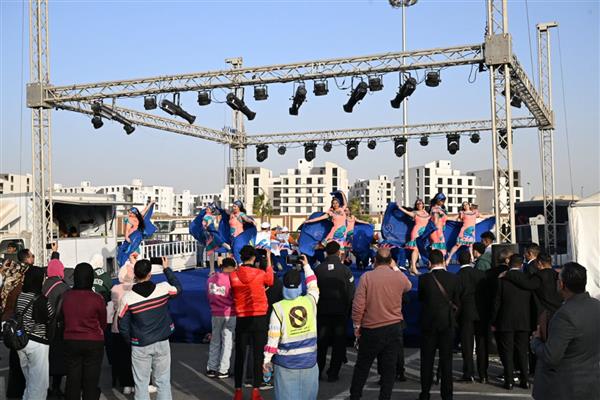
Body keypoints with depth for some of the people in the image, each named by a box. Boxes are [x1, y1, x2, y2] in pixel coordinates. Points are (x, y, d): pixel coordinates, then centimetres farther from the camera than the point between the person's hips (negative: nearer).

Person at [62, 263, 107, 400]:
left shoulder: (66, 296, -10)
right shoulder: (97, 299, -17)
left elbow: (63, 318, 6)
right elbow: (103, 323, -2)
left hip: (71, 341, 3)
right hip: (93, 342, -3)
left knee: (72, 380, 14)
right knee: (91, 381, 8)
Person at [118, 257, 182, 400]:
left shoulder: (127, 297, -12)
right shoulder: (163, 288, -11)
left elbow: (123, 327, -5)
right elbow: (178, 288, 13)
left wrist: (131, 341, 12)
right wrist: (167, 269, 21)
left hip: (140, 346, -1)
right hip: (162, 343, 1)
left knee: (141, 384, 10)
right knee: (163, 382, 10)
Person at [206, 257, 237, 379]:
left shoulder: (211, 278, 3)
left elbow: (209, 296, 12)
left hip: (215, 314, 5)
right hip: (229, 314, -5)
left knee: (215, 341, 15)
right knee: (227, 342, 5)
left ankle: (211, 369, 18)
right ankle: (222, 370, 8)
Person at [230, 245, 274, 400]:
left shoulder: (233, 275, -4)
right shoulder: (260, 274, -8)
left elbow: (233, 295, 9)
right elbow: (270, 280, 14)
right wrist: (268, 259, 20)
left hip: (241, 319, 2)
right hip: (259, 318, -2)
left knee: (240, 355, 9)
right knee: (258, 355, 6)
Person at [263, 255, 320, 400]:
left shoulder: (278, 307, -9)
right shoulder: (310, 301, -4)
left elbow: (273, 338, -8)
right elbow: (313, 285, 19)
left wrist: (267, 360, 1)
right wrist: (306, 266, 31)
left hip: (286, 362, -2)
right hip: (309, 359, 2)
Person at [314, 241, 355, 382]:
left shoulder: (318, 270, -4)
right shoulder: (345, 270, -9)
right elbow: (351, 294, -6)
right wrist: (348, 312, 6)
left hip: (322, 311, 2)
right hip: (340, 312, -2)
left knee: (321, 342, 13)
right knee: (338, 343, 8)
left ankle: (317, 371, 17)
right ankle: (333, 373, 10)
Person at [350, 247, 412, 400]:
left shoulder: (367, 276, -11)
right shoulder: (399, 276, -2)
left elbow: (358, 305, -13)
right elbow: (408, 286, 23)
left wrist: (357, 325, -1)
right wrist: (395, 268, 24)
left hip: (371, 329, -1)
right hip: (393, 328, 2)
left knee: (362, 366, 12)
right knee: (389, 368, 7)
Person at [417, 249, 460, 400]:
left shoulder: (424, 279, -10)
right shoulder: (454, 278, -6)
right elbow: (457, 302, 2)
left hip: (429, 323, -1)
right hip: (447, 323, 1)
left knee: (427, 360, 8)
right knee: (446, 361, 8)